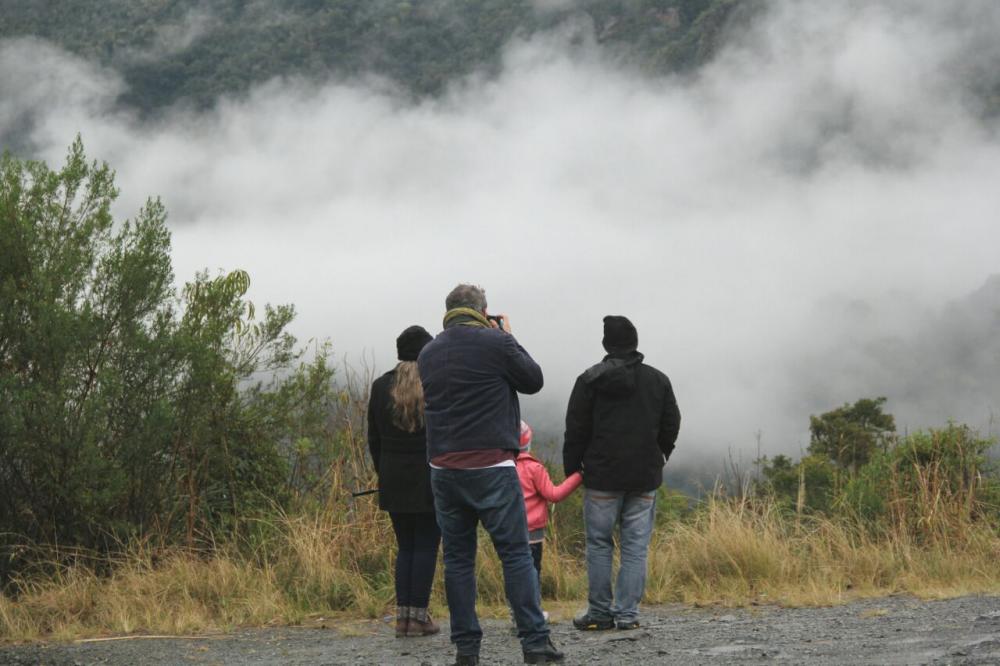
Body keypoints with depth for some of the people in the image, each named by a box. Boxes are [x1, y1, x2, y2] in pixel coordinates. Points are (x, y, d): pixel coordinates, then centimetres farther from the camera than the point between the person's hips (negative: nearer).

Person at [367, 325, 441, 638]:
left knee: (405, 546, 12)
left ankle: (403, 615, 6)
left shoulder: (381, 387, 4)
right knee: (426, 546, 1)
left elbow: (374, 439, 8)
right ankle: (418, 615, -2)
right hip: (431, 479, -4)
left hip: (394, 480, 4)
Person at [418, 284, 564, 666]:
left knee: (458, 558, 8)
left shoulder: (428, 354, 9)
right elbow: (533, 380, 5)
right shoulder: (495, 344, -7)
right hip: (490, 468, -5)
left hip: (443, 471, 5)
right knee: (516, 555, -1)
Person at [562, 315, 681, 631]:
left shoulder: (590, 380, -3)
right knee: (635, 546, 4)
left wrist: (572, 468, 7)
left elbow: (576, 429, -2)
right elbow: (671, 425, 10)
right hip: (645, 477, 2)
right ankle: (627, 614, 0)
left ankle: (600, 613, 6)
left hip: (602, 475, -2)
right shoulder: (658, 380, 6)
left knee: (599, 543, 6)